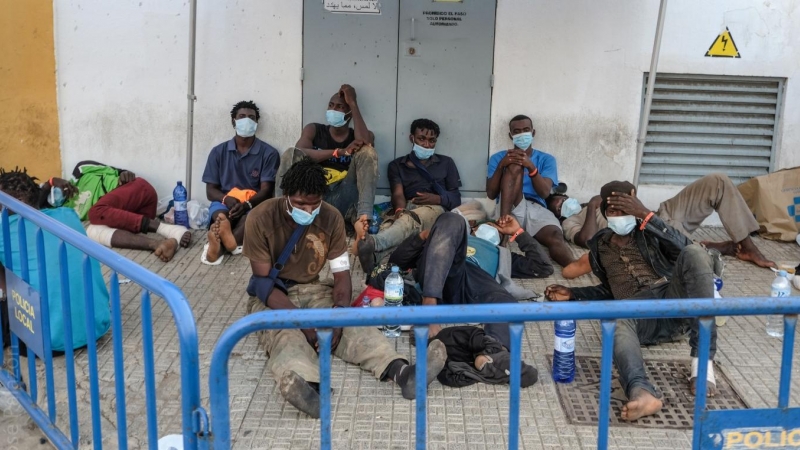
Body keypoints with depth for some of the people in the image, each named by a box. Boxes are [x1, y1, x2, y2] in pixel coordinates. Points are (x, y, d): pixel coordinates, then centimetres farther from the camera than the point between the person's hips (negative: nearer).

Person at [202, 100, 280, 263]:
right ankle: (228, 238, -67)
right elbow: (210, 191, 6)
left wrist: (247, 204, -29)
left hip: (255, 206, -1)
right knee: (221, 215, -36)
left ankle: (219, 245, -60)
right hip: (225, 204, 2)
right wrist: (227, 198, -19)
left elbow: (266, 190, -6)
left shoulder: (269, 153, 2)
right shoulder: (218, 152, 8)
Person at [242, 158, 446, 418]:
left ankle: (400, 371, -51)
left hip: (312, 290, 3)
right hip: (272, 298, -3)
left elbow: (342, 274, -5)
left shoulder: (331, 218, -7)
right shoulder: (261, 219, -17)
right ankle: (305, 386, -68)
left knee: (352, 324, -26)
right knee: (285, 334, -36)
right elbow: (263, 281, -18)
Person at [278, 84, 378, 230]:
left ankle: (363, 217, -39)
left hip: (342, 200, 0)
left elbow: (365, 145, -13)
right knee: (291, 153, -18)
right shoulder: (313, 130, 14)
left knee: (367, 151, -18)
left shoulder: (362, 136, 14)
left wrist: (353, 103, -5)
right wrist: (340, 152, -18)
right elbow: (298, 153, -8)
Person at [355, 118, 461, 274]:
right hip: (407, 209, 2)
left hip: (435, 208, -2)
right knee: (390, 226, -40)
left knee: (410, 219, -42)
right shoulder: (397, 165, 22)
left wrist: (438, 199, -10)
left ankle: (370, 243, -71)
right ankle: (373, 256, -74)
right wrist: (400, 211, -23)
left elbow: (456, 198, 16)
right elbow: (398, 193, 3)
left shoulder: (446, 163, 24)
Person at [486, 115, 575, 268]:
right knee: (515, 165, -25)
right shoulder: (498, 157, 18)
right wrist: (501, 166, -9)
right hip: (511, 209, 0)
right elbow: (491, 194, 5)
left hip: (537, 209, 0)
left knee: (555, 237, -35)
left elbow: (545, 192, 0)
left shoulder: (546, 159, 18)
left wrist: (531, 167, -16)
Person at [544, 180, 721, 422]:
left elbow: (684, 247, -5)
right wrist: (572, 293, 21)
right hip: (638, 312, 1)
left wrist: (647, 215, -14)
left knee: (695, 253, -30)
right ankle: (641, 391, -67)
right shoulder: (600, 246, 26)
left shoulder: (649, 233, 16)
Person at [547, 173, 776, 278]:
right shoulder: (571, 223, 11)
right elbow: (587, 240, -11)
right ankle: (721, 247, -11)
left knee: (718, 182, -5)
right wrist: (591, 208, -3)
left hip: (661, 214, 8)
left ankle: (747, 246, -6)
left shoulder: (599, 201, 33)